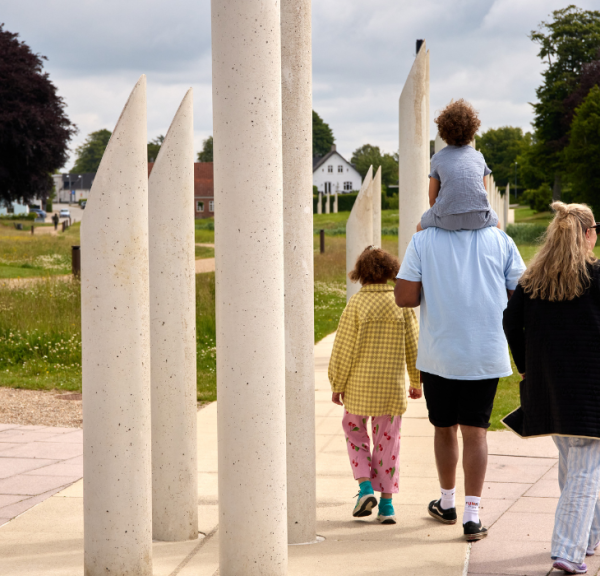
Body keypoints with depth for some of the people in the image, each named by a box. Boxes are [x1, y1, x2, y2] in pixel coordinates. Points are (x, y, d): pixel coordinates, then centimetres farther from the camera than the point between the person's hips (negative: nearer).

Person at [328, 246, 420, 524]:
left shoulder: (356, 304, -11)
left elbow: (344, 348, -9)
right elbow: (413, 345, 2)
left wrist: (337, 385, 1)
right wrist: (417, 381, 13)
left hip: (359, 385, -2)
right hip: (392, 385, 2)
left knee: (354, 432, 18)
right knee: (387, 441, 9)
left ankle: (365, 488, 3)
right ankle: (386, 504, 9)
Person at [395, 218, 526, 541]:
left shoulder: (423, 241, -4)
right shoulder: (501, 241, -1)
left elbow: (404, 297, -10)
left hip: (439, 354, 0)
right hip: (486, 354, 0)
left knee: (444, 429, 17)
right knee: (475, 432, 4)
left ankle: (447, 503, 33)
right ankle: (472, 516, -3)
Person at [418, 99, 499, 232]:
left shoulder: (438, 158, 10)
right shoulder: (478, 156, 14)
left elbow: (432, 199, 11)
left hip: (448, 218, -2)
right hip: (478, 219, 2)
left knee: (421, 228, 31)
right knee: (494, 223, 38)